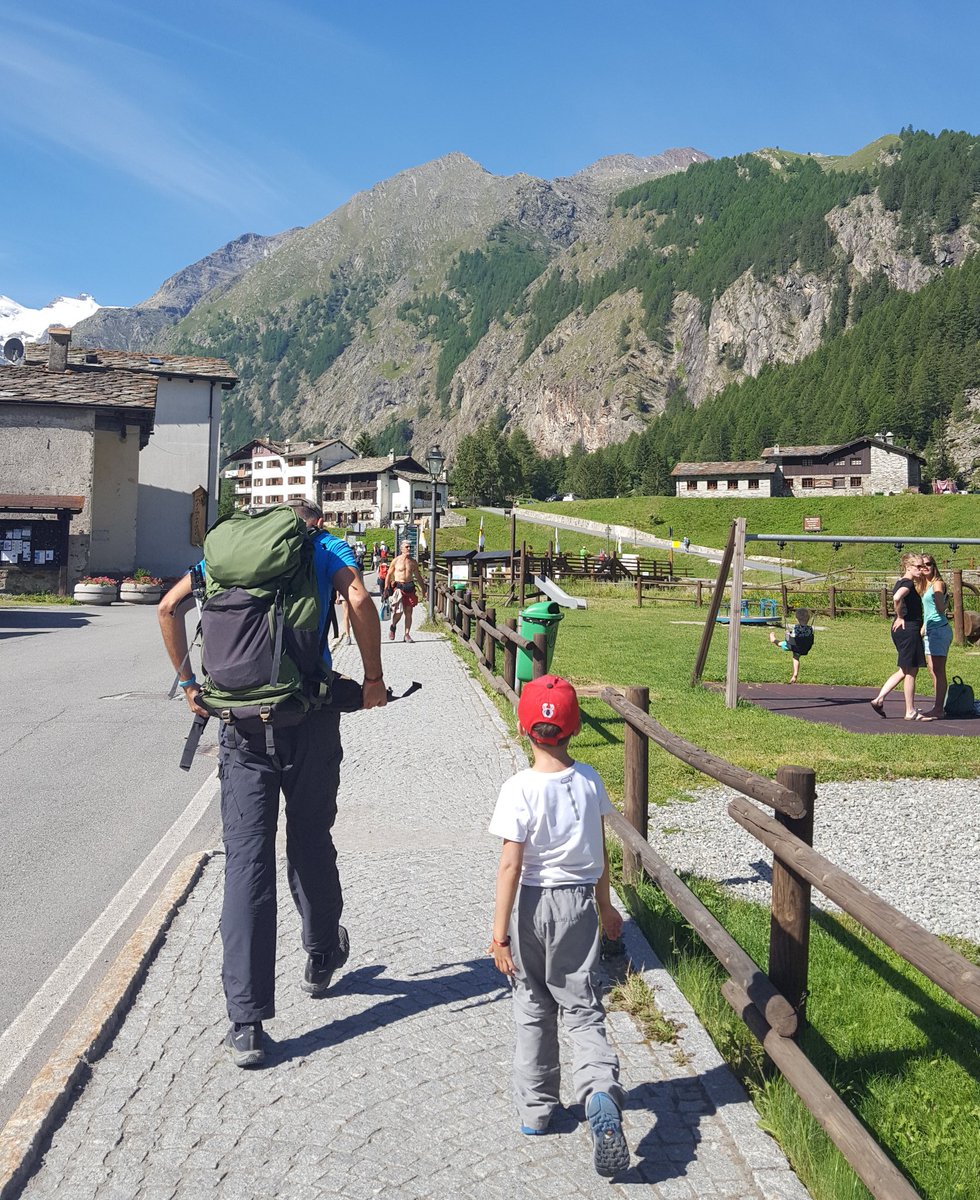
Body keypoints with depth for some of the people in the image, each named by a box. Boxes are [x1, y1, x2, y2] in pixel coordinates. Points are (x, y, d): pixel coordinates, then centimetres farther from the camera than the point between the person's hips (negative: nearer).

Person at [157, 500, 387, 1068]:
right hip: (311, 716, -1)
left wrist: (189, 684, 11)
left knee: (246, 859, 0)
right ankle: (323, 956, 40)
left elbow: (170, 606, 5)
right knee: (311, 840, 18)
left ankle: (247, 1025, 0)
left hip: (242, 718, 1)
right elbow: (359, 601, -12)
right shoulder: (327, 547, 8)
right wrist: (374, 679, -4)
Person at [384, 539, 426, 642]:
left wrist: (424, 589, 16)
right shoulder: (396, 561, 1)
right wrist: (386, 588, -1)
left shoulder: (413, 562, 11)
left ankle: (407, 634, 7)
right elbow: (389, 575, 5)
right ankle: (393, 626, 17)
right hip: (398, 587, -3)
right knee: (399, 611, -13)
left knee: (408, 612, 1)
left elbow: (418, 577, 18)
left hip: (410, 588, 3)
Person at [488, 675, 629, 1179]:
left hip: (532, 903, -2)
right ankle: (600, 1090, -16)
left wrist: (500, 931, -11)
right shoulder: (589, 781, -4)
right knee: (583, 1008, 8)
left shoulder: (519, 789, -16)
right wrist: (605, 906, 19)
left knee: (533, 1009, 15)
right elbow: (600, 854, 6)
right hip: (578, 902, 2)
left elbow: (511, 864, -17)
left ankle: (535, 1108, 26)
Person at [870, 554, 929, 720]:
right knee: (910, 671, -1)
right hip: (908, 629, -10)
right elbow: (897, 598, -34)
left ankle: (879, 699, 13)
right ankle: (911, 712, 7)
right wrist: (900, 617, -21)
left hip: (902, 630, 10)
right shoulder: (908, 583, -14)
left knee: (905, 671, 17)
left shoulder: (902, 583, 14)